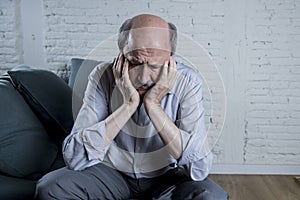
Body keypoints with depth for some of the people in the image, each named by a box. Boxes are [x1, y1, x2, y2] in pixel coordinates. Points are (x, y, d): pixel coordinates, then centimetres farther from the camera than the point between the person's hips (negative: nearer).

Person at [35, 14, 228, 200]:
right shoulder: (103, 76, -16)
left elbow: (200, 168, -27)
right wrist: (129, 105, -30)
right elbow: (75, 158, -24)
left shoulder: (187, 81, -18)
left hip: (166, 174, 0)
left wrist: (153, 105, -31)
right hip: (111, 171, 1)